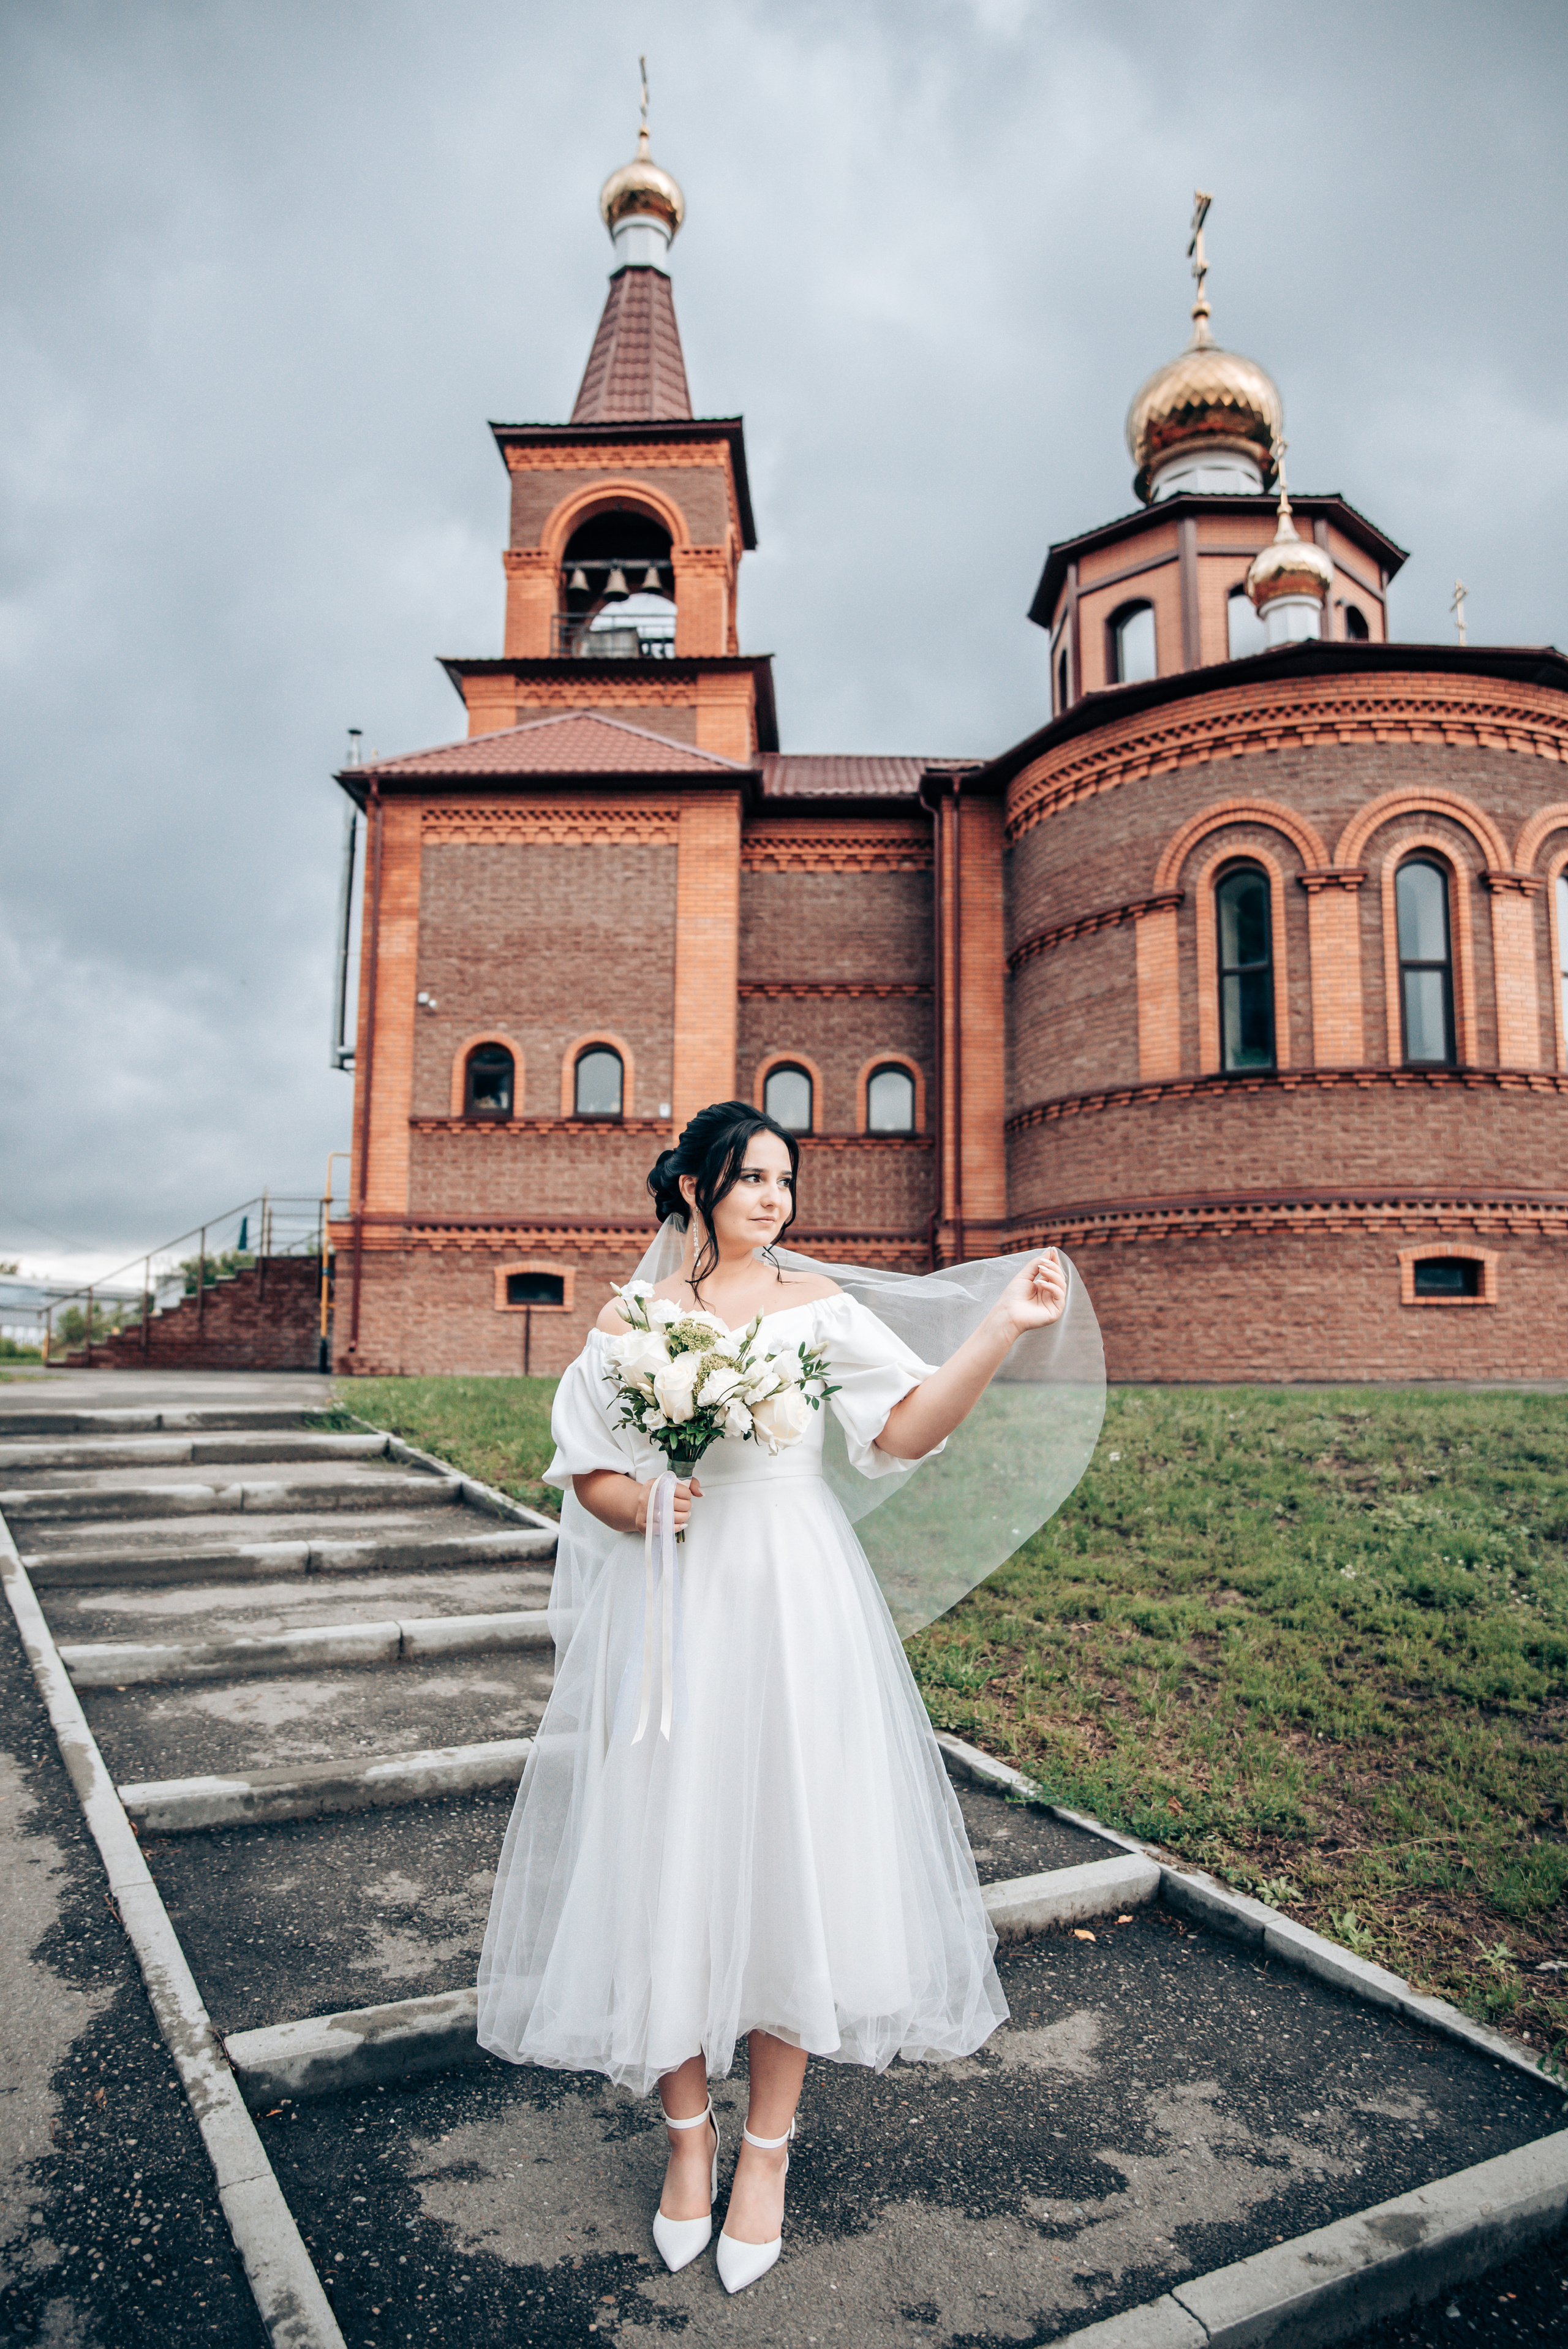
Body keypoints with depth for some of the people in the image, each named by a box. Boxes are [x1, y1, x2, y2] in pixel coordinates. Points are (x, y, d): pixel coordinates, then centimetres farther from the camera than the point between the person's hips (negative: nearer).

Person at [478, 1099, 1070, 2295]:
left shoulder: (817, 1304, 2)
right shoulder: (629, 1321, 3)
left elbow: (907, 1431, -8)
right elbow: (586, 1471, 7)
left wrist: (1003, 1329, -19)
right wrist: (637, 1507, -14)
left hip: (795, 1609, 0)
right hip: (668, 1609, 0)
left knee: (789, 1860, 5)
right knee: (668, 1862, 8)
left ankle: (767, 2146, 26)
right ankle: (687, 2131, 31)